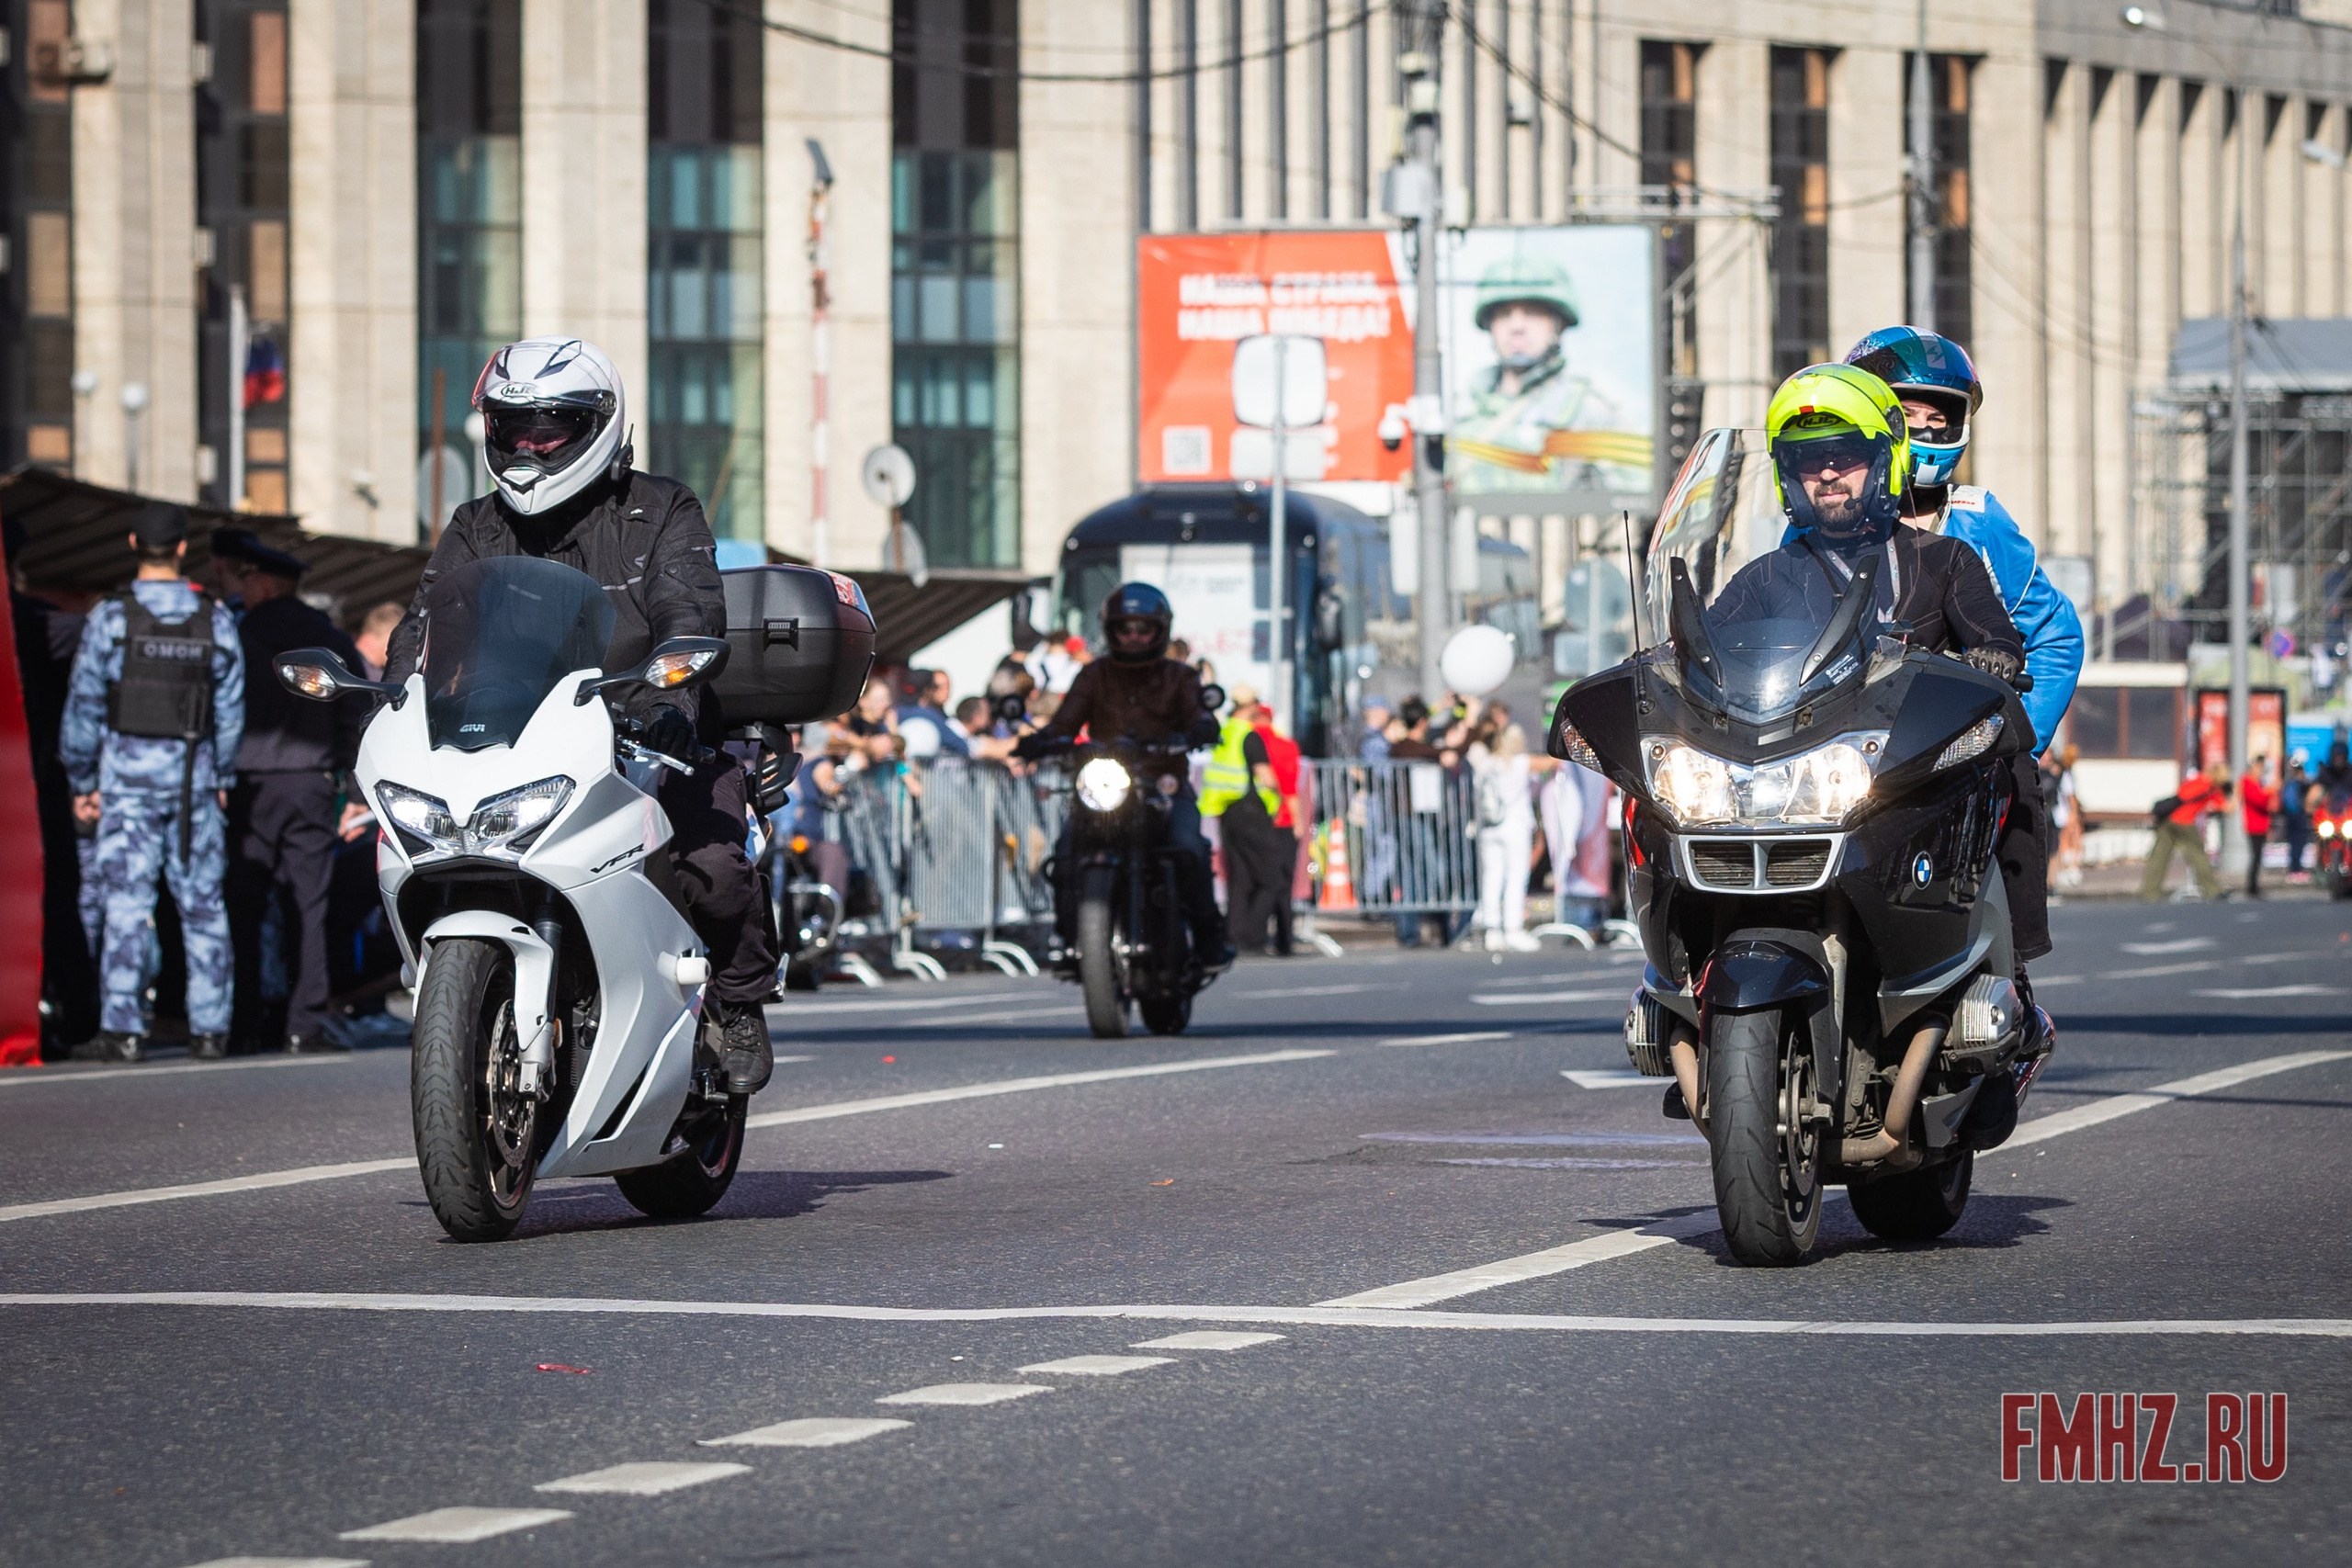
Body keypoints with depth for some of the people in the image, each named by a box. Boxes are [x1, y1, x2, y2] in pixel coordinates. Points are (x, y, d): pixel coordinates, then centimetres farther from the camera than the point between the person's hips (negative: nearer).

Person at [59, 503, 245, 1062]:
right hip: (194, 774, 3)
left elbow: (84, 706, -3)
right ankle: (209, 1028, 10)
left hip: (128, 771, -2)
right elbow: (231, 708, 7)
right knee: (202, 904, 8)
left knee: (126, 903, -5)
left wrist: (82, 781, 5)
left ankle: (122, 1030, -9)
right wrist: (224, 779, 18)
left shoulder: (110, 617, -6)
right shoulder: (215, 620, 2)